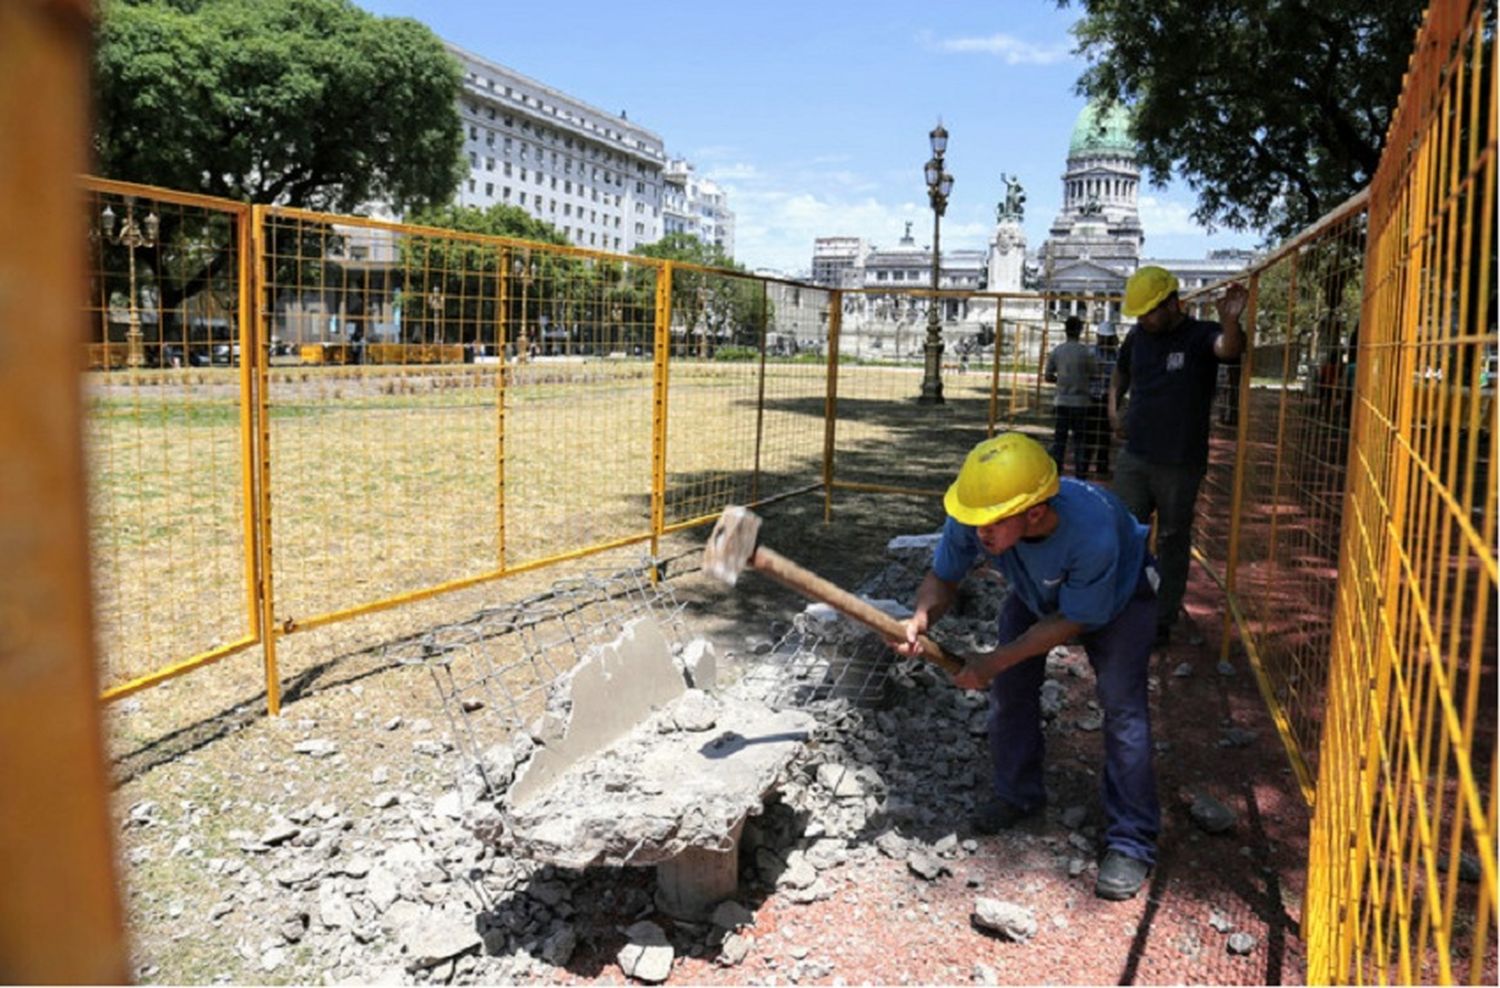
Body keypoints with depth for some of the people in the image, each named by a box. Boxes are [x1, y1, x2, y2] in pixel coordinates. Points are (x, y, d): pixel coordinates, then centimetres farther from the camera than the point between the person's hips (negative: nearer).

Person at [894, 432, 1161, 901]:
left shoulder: (1093, 530, -47)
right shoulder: (973, 516, -36)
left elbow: (1069, 622, -32)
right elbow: (942, 577, -19)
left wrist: (994, 661, -32)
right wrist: (922, 617, -41)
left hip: (1117, 596, -4)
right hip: (1035, 594, 4)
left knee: (1122, 704, -15)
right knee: (1009, 686, 2)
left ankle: (1132, 842, -2)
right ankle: (1018, 793, 28)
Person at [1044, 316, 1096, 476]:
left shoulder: (1056, 351, 0)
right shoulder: (1085, 352, -10)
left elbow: (1048, 376, 4)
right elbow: (1093, 373, 0)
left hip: (1062, 401, 3)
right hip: (1080, 401, -3)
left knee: (1059, 437, 8)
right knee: (1080, 439, 4)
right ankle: (1081, 473, 5)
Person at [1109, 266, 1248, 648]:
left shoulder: (1200, 336, -12)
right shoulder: (1138, 337, 4)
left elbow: (1229, 349, -36)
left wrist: (1230, 323, -58)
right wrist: (1114, 409, 8)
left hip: (1180, 465, -5)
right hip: (1133, 458, 5)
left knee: (1172, 543, 8)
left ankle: (1163, 621, 20)